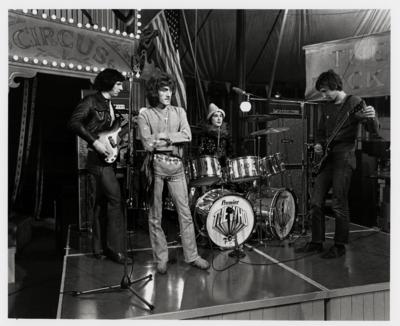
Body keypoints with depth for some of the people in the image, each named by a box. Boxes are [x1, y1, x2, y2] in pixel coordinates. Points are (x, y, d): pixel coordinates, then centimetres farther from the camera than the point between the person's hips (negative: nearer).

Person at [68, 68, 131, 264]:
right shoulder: (91, 101, -7)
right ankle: (115, 250, -3)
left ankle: (99, 248, 18)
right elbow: (74, 123, -16)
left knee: (102, 202, 10)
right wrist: (95, 142, -21)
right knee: (115, 199, -11)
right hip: (97, 157, -9)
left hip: (106, 157, 9)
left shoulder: (110, 105, 19)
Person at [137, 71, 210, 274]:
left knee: (185, 213, 3)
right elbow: (148, 144, -9)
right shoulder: (145, 115, 3)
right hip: (156, 166, -2)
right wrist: (174, 139, -10)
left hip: (176, 166, 3)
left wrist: (163, 136, -9)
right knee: (155, 216, 4)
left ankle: (191, 256, 14)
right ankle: (161, 259, 16)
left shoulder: (179, 112, 13)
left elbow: (187, 136, -3)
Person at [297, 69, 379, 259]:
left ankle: (339, 246, 10)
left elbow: (373, 130, -13)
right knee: (316, 202, 6)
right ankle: (317, 242, 17)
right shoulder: (327, 107, 15)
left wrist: (371, 118, -35)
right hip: (326, 158, 7)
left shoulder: (354, 103, -5)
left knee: (339, 205, -4)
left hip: (344, 159, -7)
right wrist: (318, 144, 3)